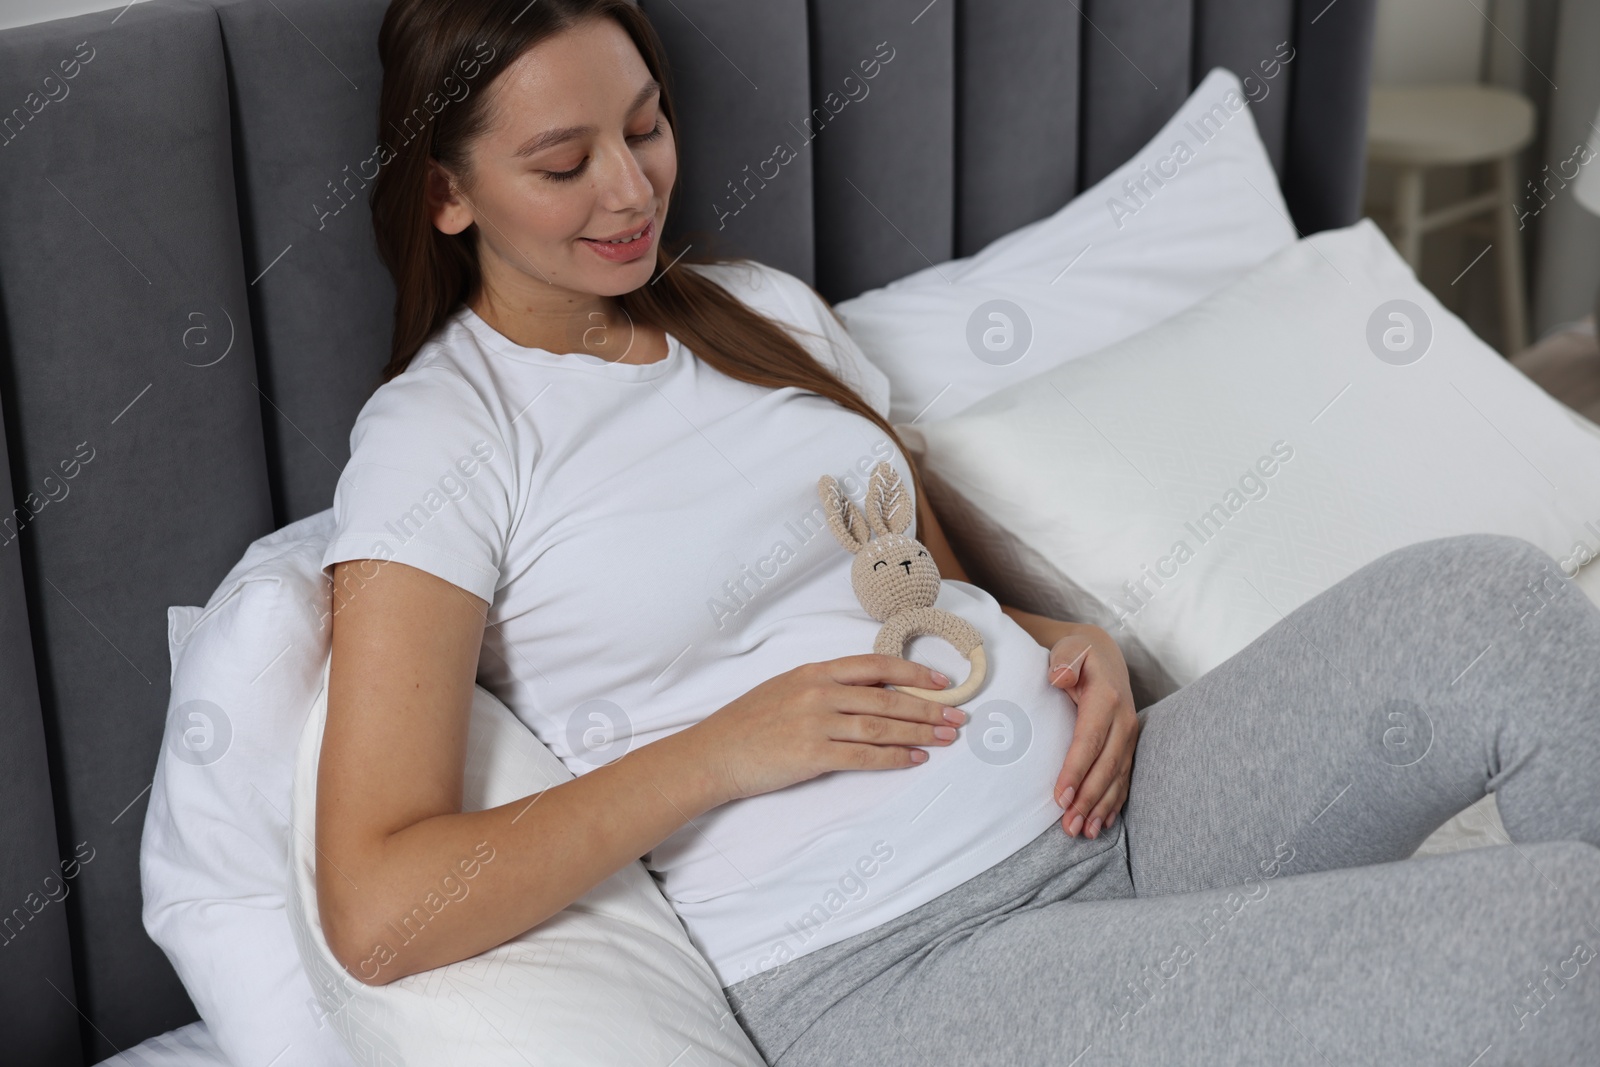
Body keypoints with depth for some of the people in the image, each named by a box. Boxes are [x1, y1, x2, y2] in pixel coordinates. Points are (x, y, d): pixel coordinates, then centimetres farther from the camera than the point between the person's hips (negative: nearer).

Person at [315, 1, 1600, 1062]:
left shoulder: (765, 308, 16)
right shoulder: (437, 435, -4)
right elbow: (375, 910, -12)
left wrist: (1074, 648, 1)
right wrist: (727, 748, -13)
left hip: (1097, 812, 7)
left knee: (1481, 595, -20)